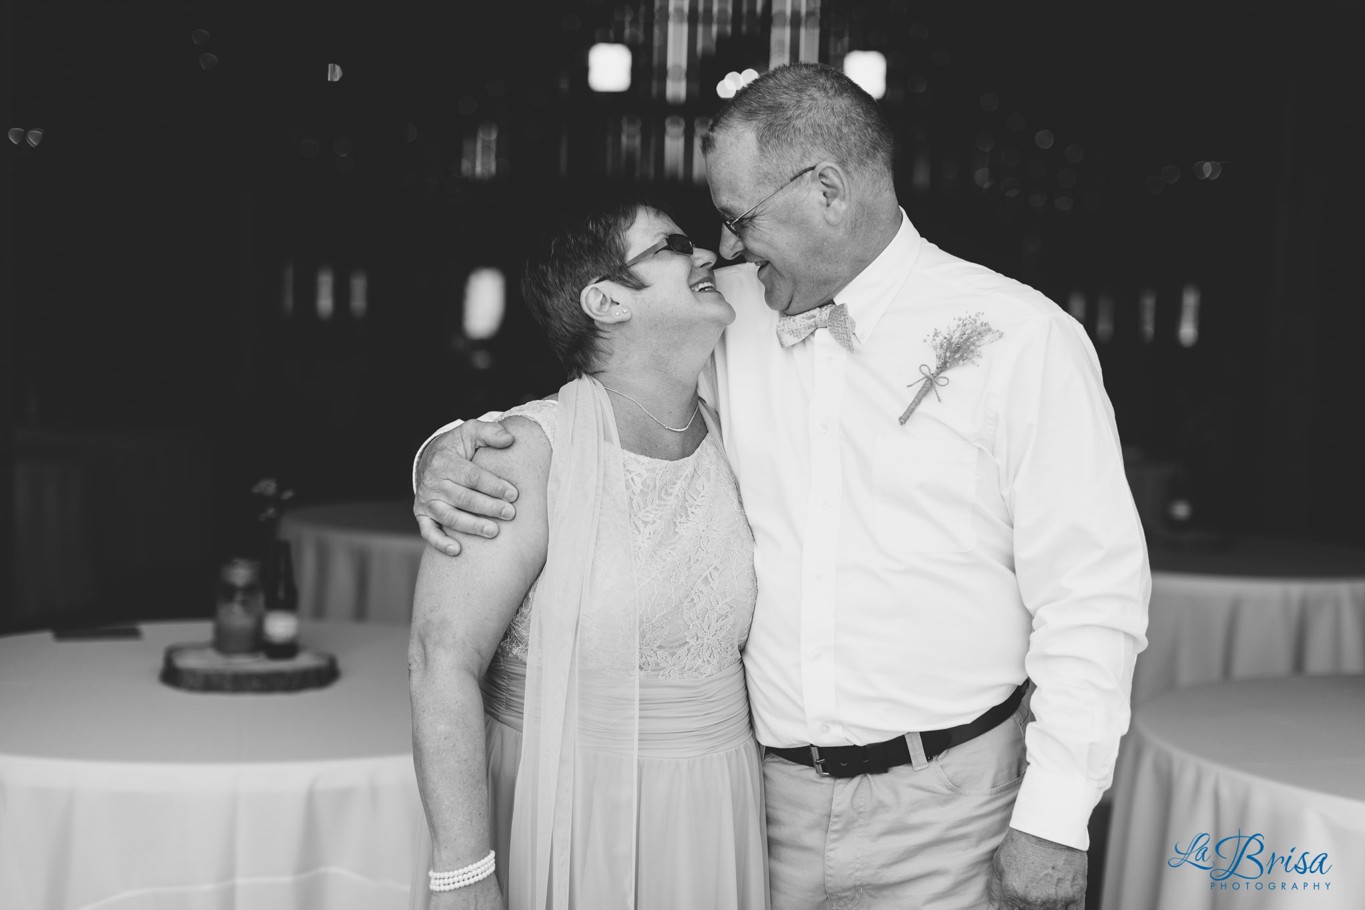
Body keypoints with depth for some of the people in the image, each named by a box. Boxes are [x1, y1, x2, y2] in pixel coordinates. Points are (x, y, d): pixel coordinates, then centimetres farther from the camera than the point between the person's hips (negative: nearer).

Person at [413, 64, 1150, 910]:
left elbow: (1092, 591, -8)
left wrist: (1055, 822, -10)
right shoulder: (729, 314, 1)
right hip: (768, 787, 3)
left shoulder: (1021, 337, -10)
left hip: (944, 808, -3)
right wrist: (451, 449, -10)